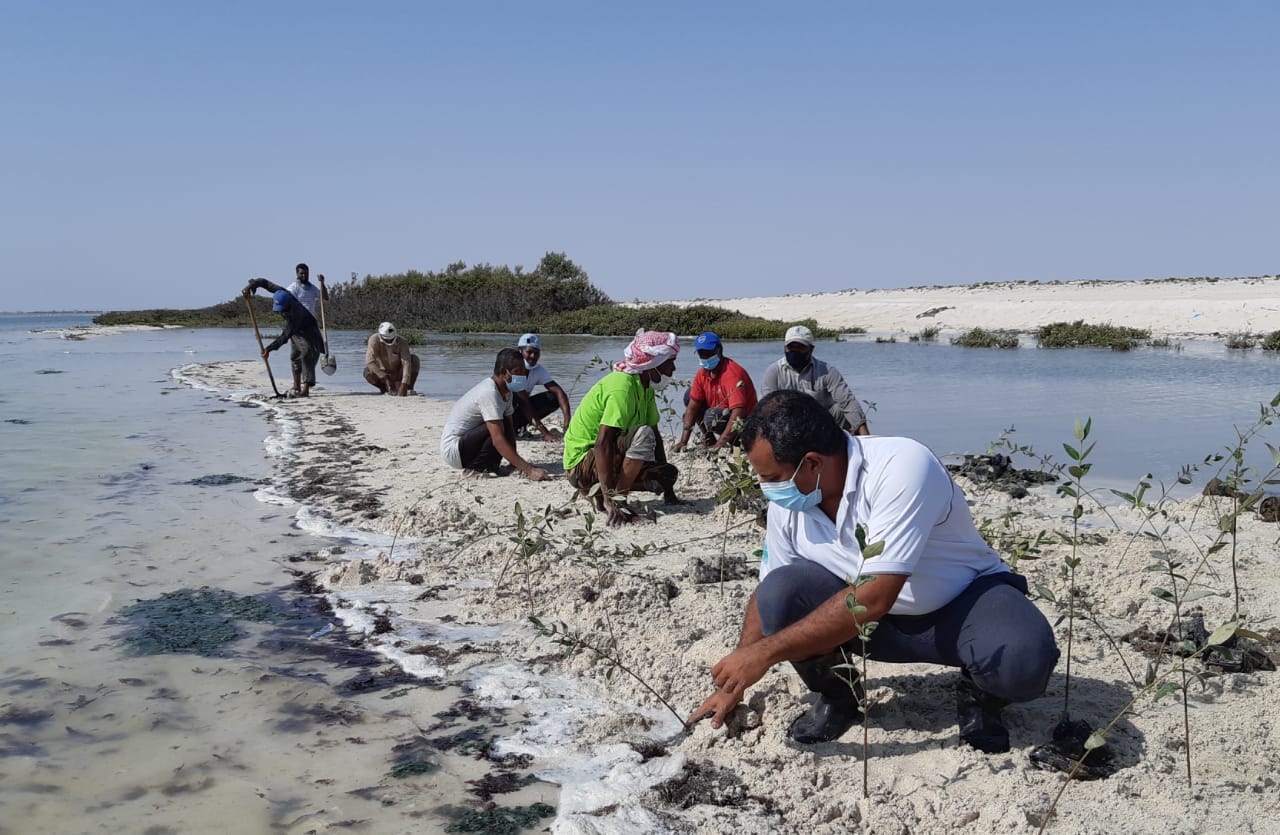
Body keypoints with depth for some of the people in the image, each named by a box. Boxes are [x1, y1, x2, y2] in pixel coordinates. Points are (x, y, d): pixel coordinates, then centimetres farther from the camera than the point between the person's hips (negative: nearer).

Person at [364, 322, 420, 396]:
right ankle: (385, 388, -3)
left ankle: (409, 389, -14)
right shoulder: (374, 339, -24)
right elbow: (370, 361, -33)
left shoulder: (402, 342, -24)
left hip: (398, 374, 0)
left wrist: (404, 385, -43)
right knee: (368, 372, -32)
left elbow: (406, 363, -31)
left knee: (414, 359, -26)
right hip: (384, 374, 0)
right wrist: (386, 379, -40)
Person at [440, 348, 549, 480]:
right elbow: (499, 440, -32)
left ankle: (488, 466, -1)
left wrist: (517, 463, -8)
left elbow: (509, 429, 6)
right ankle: (476, 467, -11)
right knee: (497, 429, -24)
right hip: (452, 449, -10)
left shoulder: (504, 390, 4)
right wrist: (529, 470, -34)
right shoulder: (489, 393, -26)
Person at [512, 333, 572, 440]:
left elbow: (559, 392, -14)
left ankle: (516, 426, -6)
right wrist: (544, 432, -33)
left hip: (518, 412, 7)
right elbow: (523, 401, -29)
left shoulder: (539, 370, -4)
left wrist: (567, 421, -32)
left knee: (553, 397, -11)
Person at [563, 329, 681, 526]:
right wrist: (610, 500, -37)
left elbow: (656, 434, 11)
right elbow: (603, 443, -33)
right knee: (643, 435, -30)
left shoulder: (645, 386, 6)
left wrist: (667, 489, 8)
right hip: (581, 463, -10)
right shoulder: (623, 387, -24)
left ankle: (596, 491, 7)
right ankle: (606, 500, -19)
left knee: (669, 473, 6)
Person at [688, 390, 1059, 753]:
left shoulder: (902, 466, -31)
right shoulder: (787, 499, -11)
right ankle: (837, 696, 4)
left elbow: (874, 597, -36)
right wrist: (733, 685, 3)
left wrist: (765, 652, -33)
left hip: (965, 600, -4)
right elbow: (767, 596, 4)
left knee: (1024, 657, -36)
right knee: (778, 593, -23)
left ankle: (978, 695, 0)